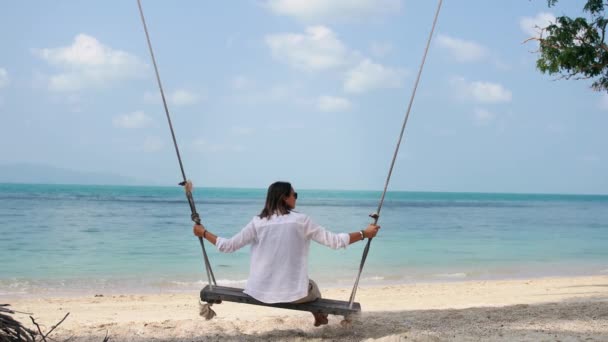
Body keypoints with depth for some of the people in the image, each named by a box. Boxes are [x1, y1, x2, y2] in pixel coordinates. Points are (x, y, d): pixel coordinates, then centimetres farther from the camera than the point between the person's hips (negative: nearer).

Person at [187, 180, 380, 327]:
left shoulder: (257, 222, -2)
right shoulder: (301, 221, -7)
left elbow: (228, 246, 3)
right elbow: (334, 241, -5)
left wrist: (203, 232, 18)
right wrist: (364, 234, 5)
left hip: (260, 292, 2)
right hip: (293, 293, -2)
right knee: (312, 287, 33)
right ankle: (321, 319, 53)